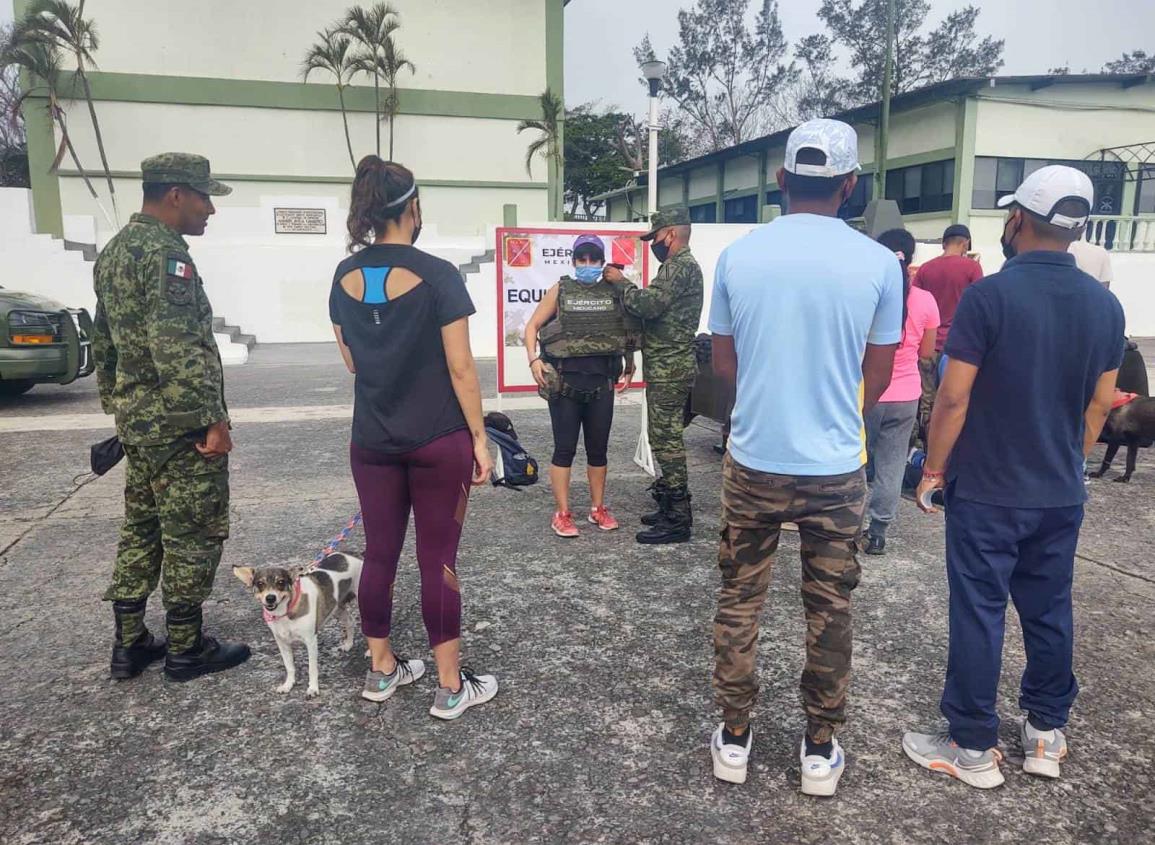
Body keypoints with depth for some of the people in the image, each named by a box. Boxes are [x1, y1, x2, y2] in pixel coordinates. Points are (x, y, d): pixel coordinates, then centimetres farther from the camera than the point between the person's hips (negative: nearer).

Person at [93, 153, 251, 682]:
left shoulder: (113, 252, 15)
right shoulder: (166, 252, -17)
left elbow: (103, 344, 20)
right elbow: (177, 347, -25)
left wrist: (117, 408, 25)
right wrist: (213, 418, -22)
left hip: (136, 419, 10)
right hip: (180, 424, -10)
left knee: (141, 530, 17)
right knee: (193, 536, 2)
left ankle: (129, 644, 25)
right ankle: (185, 648, 13)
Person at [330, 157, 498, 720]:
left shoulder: (344, 277, 3)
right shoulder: (437, 276, -13)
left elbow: (351, 361, 11)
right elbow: (460, 367, -12)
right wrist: (479, 438, -6)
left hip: (371, 441, 5)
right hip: (438, 441, -5)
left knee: (379, 554, 14)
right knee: (437, 561, 3)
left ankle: (381, 671, 28)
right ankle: (451, 687, 14)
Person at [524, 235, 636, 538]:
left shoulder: (615, 292, 7)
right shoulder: (559, 291, 2)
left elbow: (628, 327, 18)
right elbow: (532, 326, 3)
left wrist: (629, 362, 10)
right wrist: (534, 359, -11)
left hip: (601, 382, 2)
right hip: (564, 382, -2)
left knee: (598, 448, 10)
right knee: (565, 448, 1)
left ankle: (598, 508, 24)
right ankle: (562, 513, 9)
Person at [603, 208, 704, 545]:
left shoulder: (681, 265, -13)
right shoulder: (679, 265, 21)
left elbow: (649, 304, -24)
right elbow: (656, 310, 18)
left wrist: (621, 283, -9)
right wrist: (626, 287, 8)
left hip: (669, 369, -11)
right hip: (667, 367, 11)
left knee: (666, 440, -7)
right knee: (667, 438, 14)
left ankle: (677, 520, -1)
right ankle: (672, 508, 23)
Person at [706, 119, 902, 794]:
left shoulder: (737, 256, -5)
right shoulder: (878, 263, -8)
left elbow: (723, 364, 5)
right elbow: (877, 378, 1)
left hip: (753, 461, 1)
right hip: (835, 467, 0)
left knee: (739, 600, 15)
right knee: (830, 612, 14)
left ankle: (734, 738, 28)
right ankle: (821, 750, 28)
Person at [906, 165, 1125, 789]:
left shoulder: (989, 295, -16)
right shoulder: (1105, 305, 3)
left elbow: (954, 397, -16)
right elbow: (1099, 404, 9)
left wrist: (934, 467, -4)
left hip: (987, 492, -5)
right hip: (1061, 495, 6)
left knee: (979, 614, 3)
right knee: (1049, 611, 16)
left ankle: (972, 748, 14)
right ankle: (1047, 734, 31)